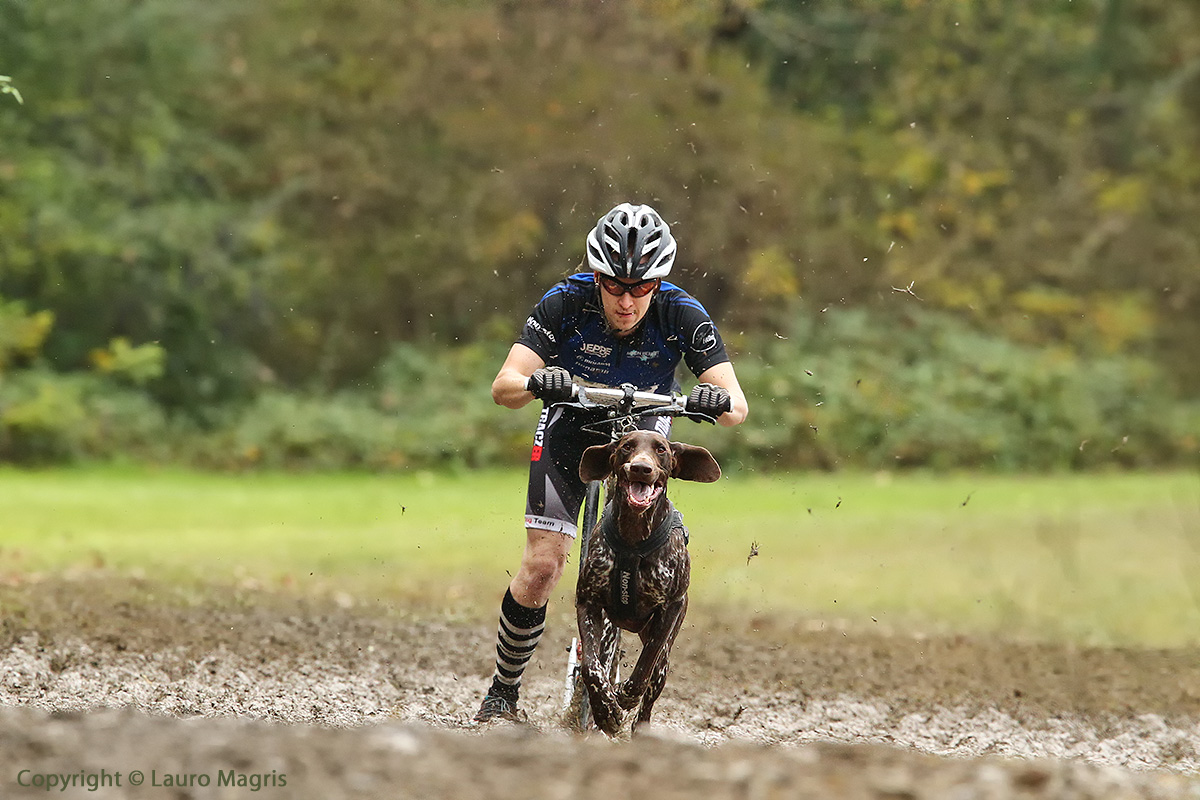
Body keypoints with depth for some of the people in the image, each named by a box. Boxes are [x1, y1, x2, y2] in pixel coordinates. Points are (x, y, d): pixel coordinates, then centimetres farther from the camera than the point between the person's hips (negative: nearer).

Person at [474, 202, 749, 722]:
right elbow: (503, 387, -34)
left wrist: (720, 402, -53)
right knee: (543, 565, -13)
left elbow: (736, 404, -29)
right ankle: (502, 692, 3)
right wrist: (535, 383, -57)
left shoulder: (682, 315, -27)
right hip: (571, 425, -1)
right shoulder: (565, 304, -28)